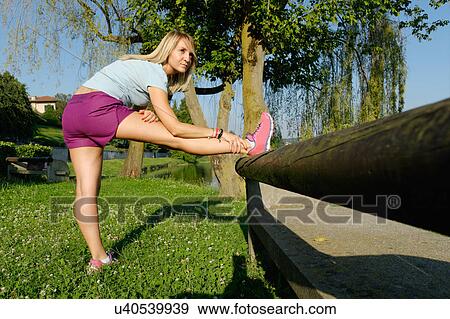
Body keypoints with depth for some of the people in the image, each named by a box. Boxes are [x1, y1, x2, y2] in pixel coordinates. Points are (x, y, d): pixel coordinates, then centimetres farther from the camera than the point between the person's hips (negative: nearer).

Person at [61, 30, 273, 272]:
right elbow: (175, 127, -15)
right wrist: (219, 133, -13)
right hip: (97, 108, -9)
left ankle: (98, 258, 8)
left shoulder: (145, 66, 22)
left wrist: (148, 115, -7)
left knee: (87, 190, 4)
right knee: (175, 139, -14)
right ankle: (250, 146, -12)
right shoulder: (155, 73, -7)